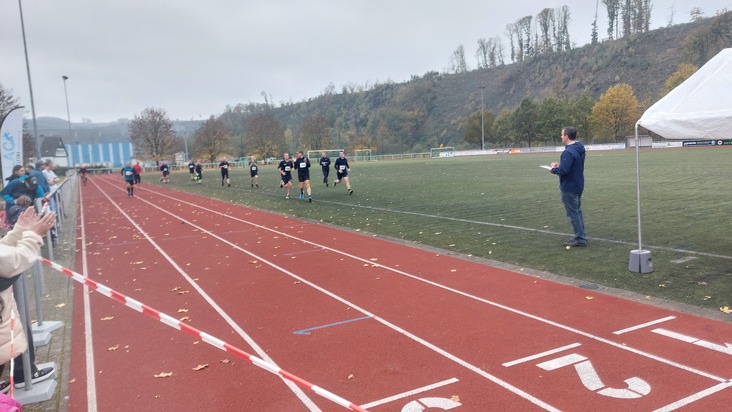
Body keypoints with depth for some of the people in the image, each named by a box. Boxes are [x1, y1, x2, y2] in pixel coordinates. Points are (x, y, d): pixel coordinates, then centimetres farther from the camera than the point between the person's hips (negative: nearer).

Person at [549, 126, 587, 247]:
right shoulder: (579, 149, 8)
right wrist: (560, 165, 9)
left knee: (573, 213, -2)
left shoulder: (568, 152, -24)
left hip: (569, 187, -10)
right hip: (578, 185, 10)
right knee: (577, 211, 18)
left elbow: (563, 171, -28)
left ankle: (580, 239, 3)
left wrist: (554, 169, -9)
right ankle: (581, 236, 25)